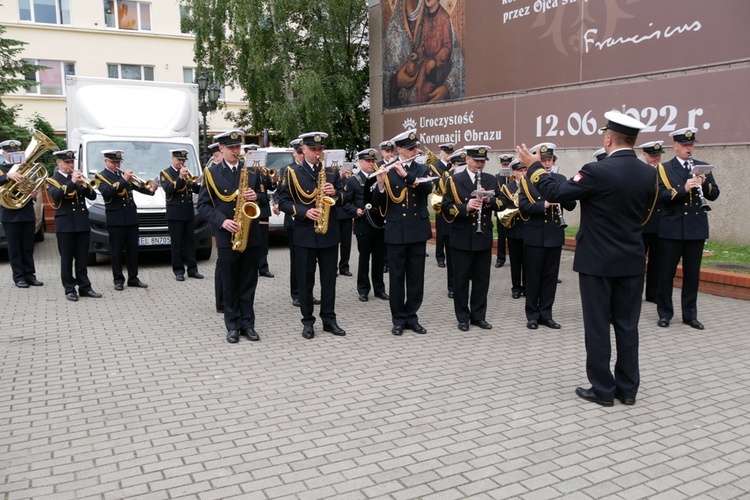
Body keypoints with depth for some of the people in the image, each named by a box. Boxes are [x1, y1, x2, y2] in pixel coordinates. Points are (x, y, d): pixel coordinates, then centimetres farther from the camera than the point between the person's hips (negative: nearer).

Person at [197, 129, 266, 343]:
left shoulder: (252, 172, 8)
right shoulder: (211, 173, 0)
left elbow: (264, 198, 13)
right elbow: (203, 204, -3)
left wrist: (256, 196, -11)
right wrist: (222, 221, -17)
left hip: (250, 235, 2)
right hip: (226, 236, -2)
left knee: (248, 283, 7)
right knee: (229, 284, 5)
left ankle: (248, 324, 16)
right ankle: (232, 326, 15)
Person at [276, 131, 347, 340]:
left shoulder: (332, 172, 9)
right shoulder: (292, 172, 0)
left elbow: (343, 197, 10)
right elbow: (283, 201, -5)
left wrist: (335, 193, -12)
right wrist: (304, 212, -18)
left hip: (329, 233, 3)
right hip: (304, 233, -2)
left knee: (329, 278, 8)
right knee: (305, 279, 4)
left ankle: (329, 319, 17)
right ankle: (307, 321, 14)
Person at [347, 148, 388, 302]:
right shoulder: (352, 180, 0)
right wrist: (356, 211, -18)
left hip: (380, 224, 3)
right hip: (363, 225, -3)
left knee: (379, 257, 9)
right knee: (364, 257, 5)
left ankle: (379, 288, 20)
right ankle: (363, 289, 15)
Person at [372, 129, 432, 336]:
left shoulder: (422, 169, 7)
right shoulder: (387, 172, 0)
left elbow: (428, 188, -13)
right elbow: (377, 203, -5)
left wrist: (406, 175, -23)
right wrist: (380, 185, -24)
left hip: (418, 230, 2)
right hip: (396, 231, -2)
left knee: (416, 277, 7)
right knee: (396, 277, 3)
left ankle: (411, 317, 18)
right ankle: (398, 319, 13)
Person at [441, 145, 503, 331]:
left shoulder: (491, 180, 8)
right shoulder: (454, 181, -2)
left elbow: (500, 204, 5)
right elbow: (447, 208, -8)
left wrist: (489, 200, -15)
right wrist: (465, 207, -24)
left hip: (484, 237, 3)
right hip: (461, 238, -3)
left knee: (482, 279, 9)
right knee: (461, 279, 4)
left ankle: (479, 316, 21)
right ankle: (463, 317, 15)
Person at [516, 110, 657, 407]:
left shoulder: (597, 171, -18)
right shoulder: (649, 174, 2)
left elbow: (555, 194, -13)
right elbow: (643, 213, 14)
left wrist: (534, 166, 1)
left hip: (598, 260, -6)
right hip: (632, 260, 6)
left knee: (598, 326, 4)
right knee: (627, 325, 12)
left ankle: (602, 390, 12)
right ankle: (628, 388, 21)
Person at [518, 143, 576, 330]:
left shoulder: (560, 179, 9)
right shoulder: (526, 180, -2)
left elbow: (571, 205, 3)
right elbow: (523, 206, -13)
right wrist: (545, 204, -24)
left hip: (555, 236, 3)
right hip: (534, 237, -3)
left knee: (550, 276, 8)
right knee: (533, 277, 4)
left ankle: (546, 314, 18)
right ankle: (532, 315, 14)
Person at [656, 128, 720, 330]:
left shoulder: (703, 167, 10)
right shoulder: (664, 169, 0)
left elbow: (714, 195, 5)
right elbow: (661, 195, -13)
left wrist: (704, 184, -14)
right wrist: (684, 188, -25)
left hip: (697, 228, 3)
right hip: (672, 228, -3)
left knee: (692, 274, 8)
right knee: (667, 273, 3)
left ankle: (690, 315, 18)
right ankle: (665, 313, 14)